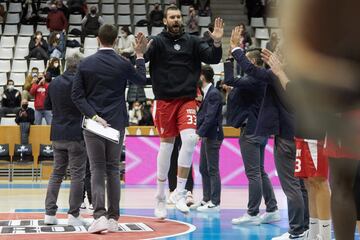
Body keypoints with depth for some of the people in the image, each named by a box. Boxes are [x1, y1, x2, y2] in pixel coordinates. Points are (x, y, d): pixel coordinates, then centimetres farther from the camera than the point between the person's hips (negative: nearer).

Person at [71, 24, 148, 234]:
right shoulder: (123, 64, -5)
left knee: (97, 169, 1)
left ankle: (100, 215, -15)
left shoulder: (86, 64, -3)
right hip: (117, 124, 1)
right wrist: (140, 55, 21)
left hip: (92, 123, -1)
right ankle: (113, 218, 11)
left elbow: (77, 95, -6)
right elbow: (142, 80, 14)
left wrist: (93, 116, -10)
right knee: (113, 169, 9)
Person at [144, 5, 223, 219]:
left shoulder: (192, 41, 6)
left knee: (190, 139, -19)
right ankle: (161, 198, 21)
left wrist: (217, 43, -17)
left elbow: (213, 59, 1)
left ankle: (180, 193, -8)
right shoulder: (157, 42, 0)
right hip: (165, 100, -1)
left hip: (187, 99, 1)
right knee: (166, 145, 6)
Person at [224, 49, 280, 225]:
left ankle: (252, 214, -3)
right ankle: (272, 210, 15)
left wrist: (230, 59, -13)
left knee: (253, 174, -7)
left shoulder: (254, 80, -16)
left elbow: (230, 80, -24)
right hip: (260, 129, 10)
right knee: (260, 172, 14)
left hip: (250, 130, -10)